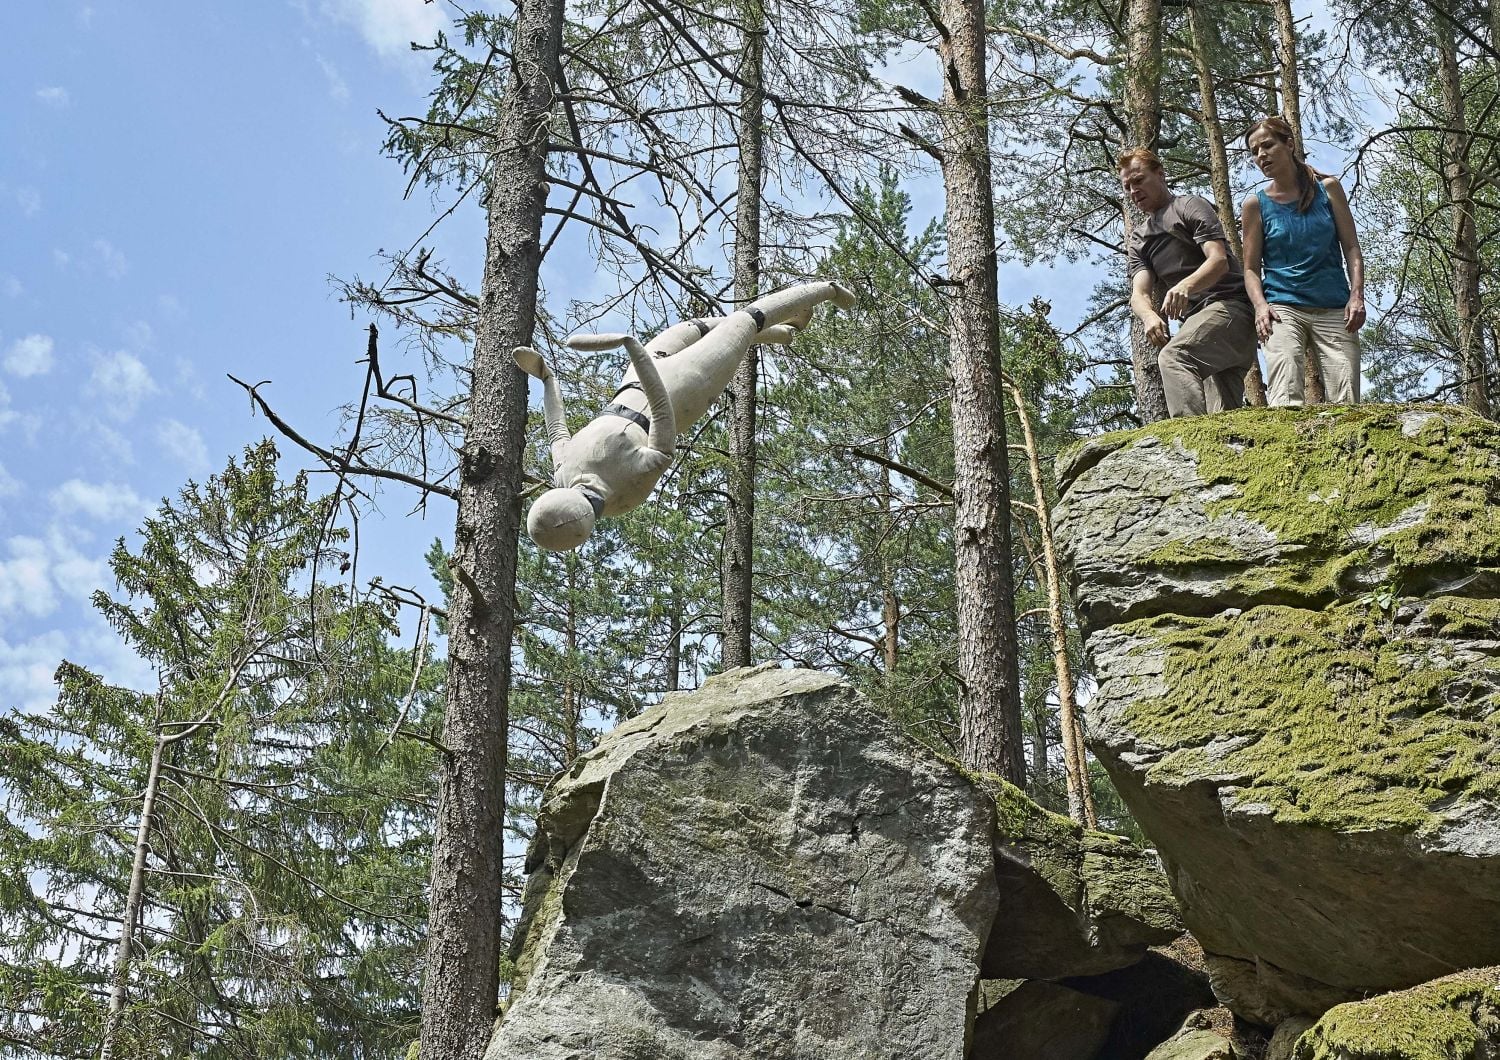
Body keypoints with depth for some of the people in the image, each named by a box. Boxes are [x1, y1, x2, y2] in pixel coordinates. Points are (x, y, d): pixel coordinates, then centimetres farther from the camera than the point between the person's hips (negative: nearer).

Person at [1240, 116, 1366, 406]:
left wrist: (1357, 295, -6)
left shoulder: (1327, 189, 9)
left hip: (1334, 311, 2)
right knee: (1285, 402, -22)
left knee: (1345, 403, -10)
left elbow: (1351, 248, 9)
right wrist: (1260, 305, -13)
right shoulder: (1256, 205, 7)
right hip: (1283, 309, -1)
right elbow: (1251, 268, 6)